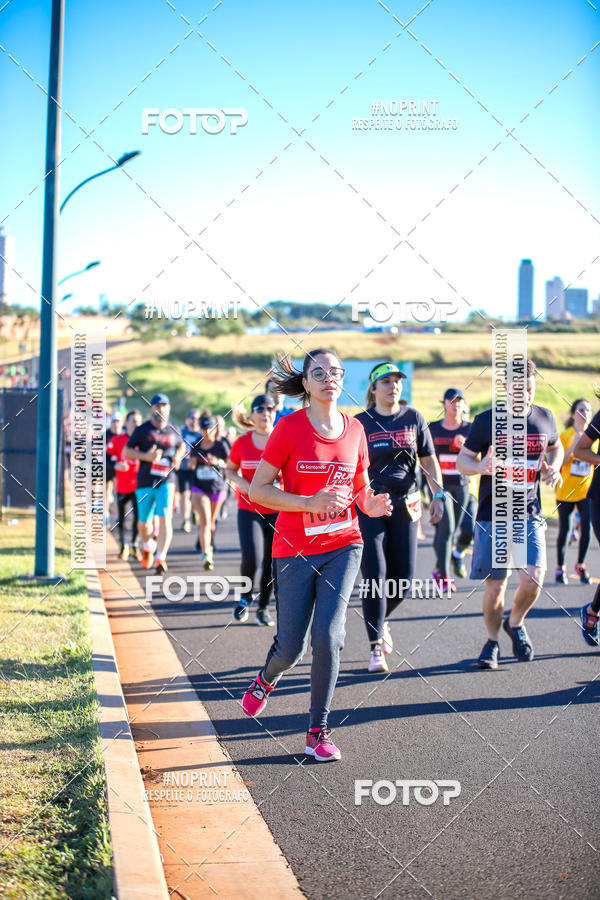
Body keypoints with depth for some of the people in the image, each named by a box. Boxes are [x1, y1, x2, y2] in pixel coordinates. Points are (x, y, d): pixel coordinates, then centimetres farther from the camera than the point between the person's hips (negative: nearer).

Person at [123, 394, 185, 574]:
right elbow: (126, 452, 0)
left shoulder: (174, 431, 7)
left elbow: (181, 446, 27)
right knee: (144, 522, 9)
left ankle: (160, 558, -18)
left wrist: (178, 457, 4)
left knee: (165, 519, -16)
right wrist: (146, 456, -16)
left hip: (166, 481, 0)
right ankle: (147, 548, 40)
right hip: (145, 482, 0)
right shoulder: (142, 430, 0)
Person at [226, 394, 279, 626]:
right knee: (251, 559, -14)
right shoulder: (242, 443, -1)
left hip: (277, 509, 1)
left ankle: (263, 607, 19)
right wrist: (240, 481, -7)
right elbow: (230, 469, 13)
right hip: (249, 509, 0)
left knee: (272, 562, 3)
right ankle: (245, 597, 14)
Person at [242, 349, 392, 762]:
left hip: (343, 546, 2)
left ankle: (319, 729, 2)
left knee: (328, 636, -13)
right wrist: (310, 502, -20)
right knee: (292, 646, 4)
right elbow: (258, 489, -8)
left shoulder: (354, 429, 4)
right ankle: (268, 678, 41)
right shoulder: (289, 427, -7)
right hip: (295, 549, -2)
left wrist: (372, 505, -6)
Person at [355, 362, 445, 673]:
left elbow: (429, 461, 11)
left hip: (405, 504, 3)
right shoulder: (360, 423, 0)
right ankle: (376, 648, -3)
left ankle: (381, 620, 34)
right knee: (375, 575, -9)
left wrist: (438, 495, 1)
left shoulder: (413, 418, 7)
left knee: (403, 578, 3)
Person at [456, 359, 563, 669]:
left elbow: (555, 447, 25)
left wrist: (553, 468, 3)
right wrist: (481, 467, -21)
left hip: (529, 515, 2)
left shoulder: (544, 418, 4)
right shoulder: (486, 421, -5)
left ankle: (515, 623, 20)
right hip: (492, 515, -2)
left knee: (533, 580, -12)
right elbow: (462, 460, 1)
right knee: (495, 585, 1)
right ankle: (492, 641, 25)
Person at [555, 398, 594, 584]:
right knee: (564, 529, 2)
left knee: (586, 526, -10)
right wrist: (574, 445, -20)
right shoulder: (565, 435, -3)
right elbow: (560, 462, -10)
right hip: (566, 490, -2)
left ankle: (580, 565, 9)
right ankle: (560, 567, 18)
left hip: (586, 489, 2)